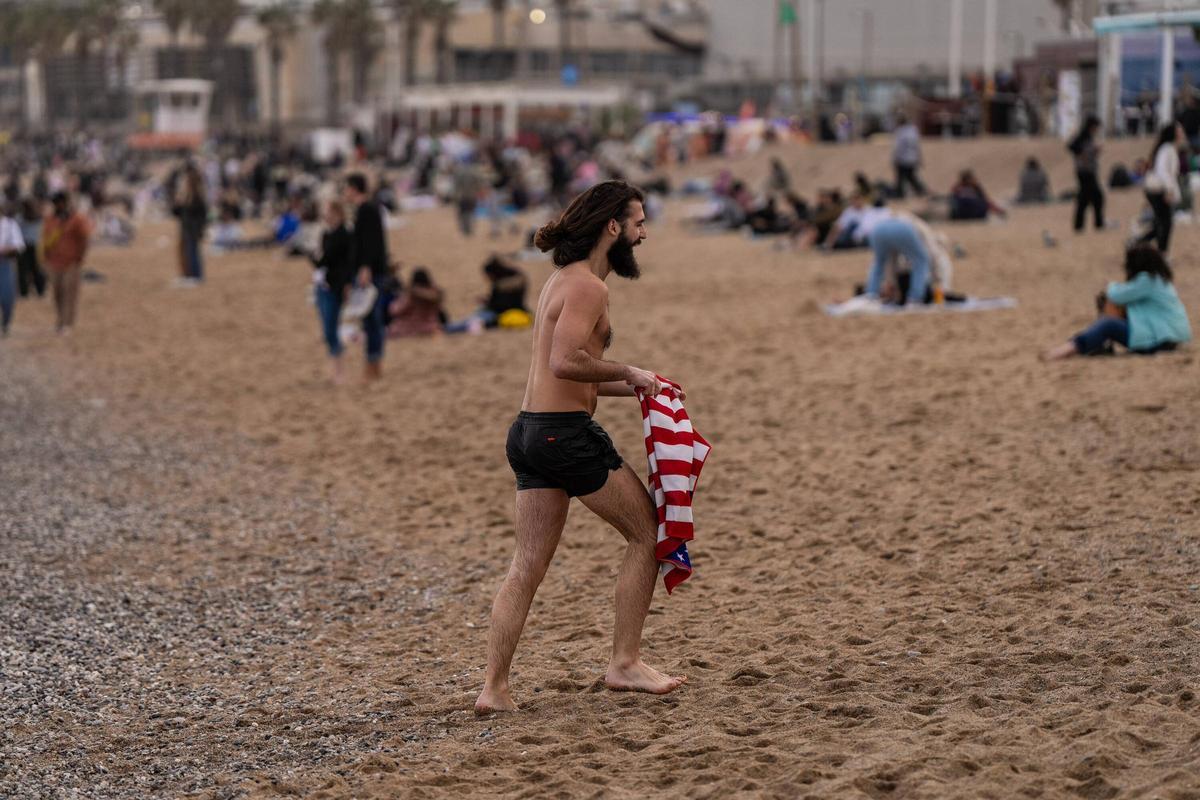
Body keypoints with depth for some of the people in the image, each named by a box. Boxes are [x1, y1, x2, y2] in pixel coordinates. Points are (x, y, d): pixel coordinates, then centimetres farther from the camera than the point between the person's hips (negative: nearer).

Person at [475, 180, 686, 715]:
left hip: (529, 433, 9)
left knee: (527, 566, 8)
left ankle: (494, 688, 4)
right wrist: (630, 374, -13)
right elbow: (566, 362, -25)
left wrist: (634, 387, 18)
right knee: (647, 533, 5)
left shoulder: (564, 280, 20)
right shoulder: (587, 286, -12)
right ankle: (625, 663, 9)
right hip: (566, 433, -9)